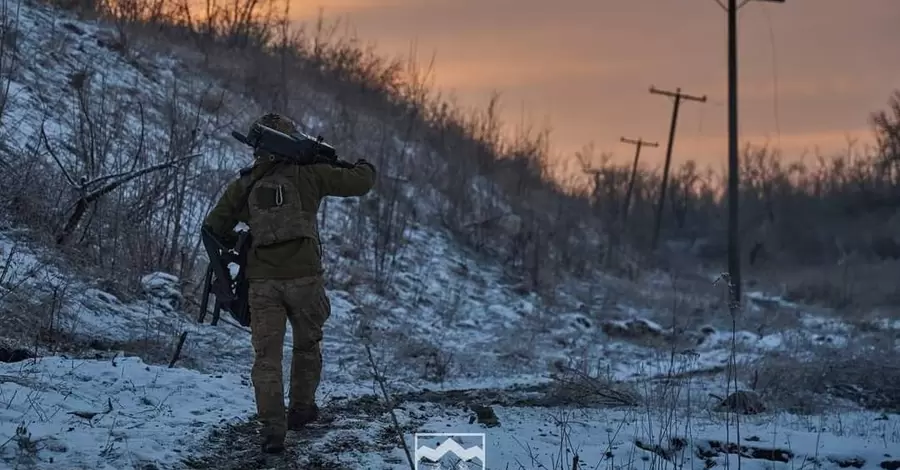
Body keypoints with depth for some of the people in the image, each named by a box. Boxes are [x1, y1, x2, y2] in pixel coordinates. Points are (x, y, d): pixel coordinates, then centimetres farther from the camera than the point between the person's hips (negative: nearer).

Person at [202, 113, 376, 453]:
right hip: (304, 276, -1)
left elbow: (213, 227, 15)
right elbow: (359, 183, 4)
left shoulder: (243, 186, 10)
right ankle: (301, 408, 31)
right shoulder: (307, 174, 2)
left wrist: (236, 242, 34)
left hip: (262, 281, 1)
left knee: (267, 356, 3)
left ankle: (272, 429, -7)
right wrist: (364, 167, 27)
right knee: (307, 344, 22)